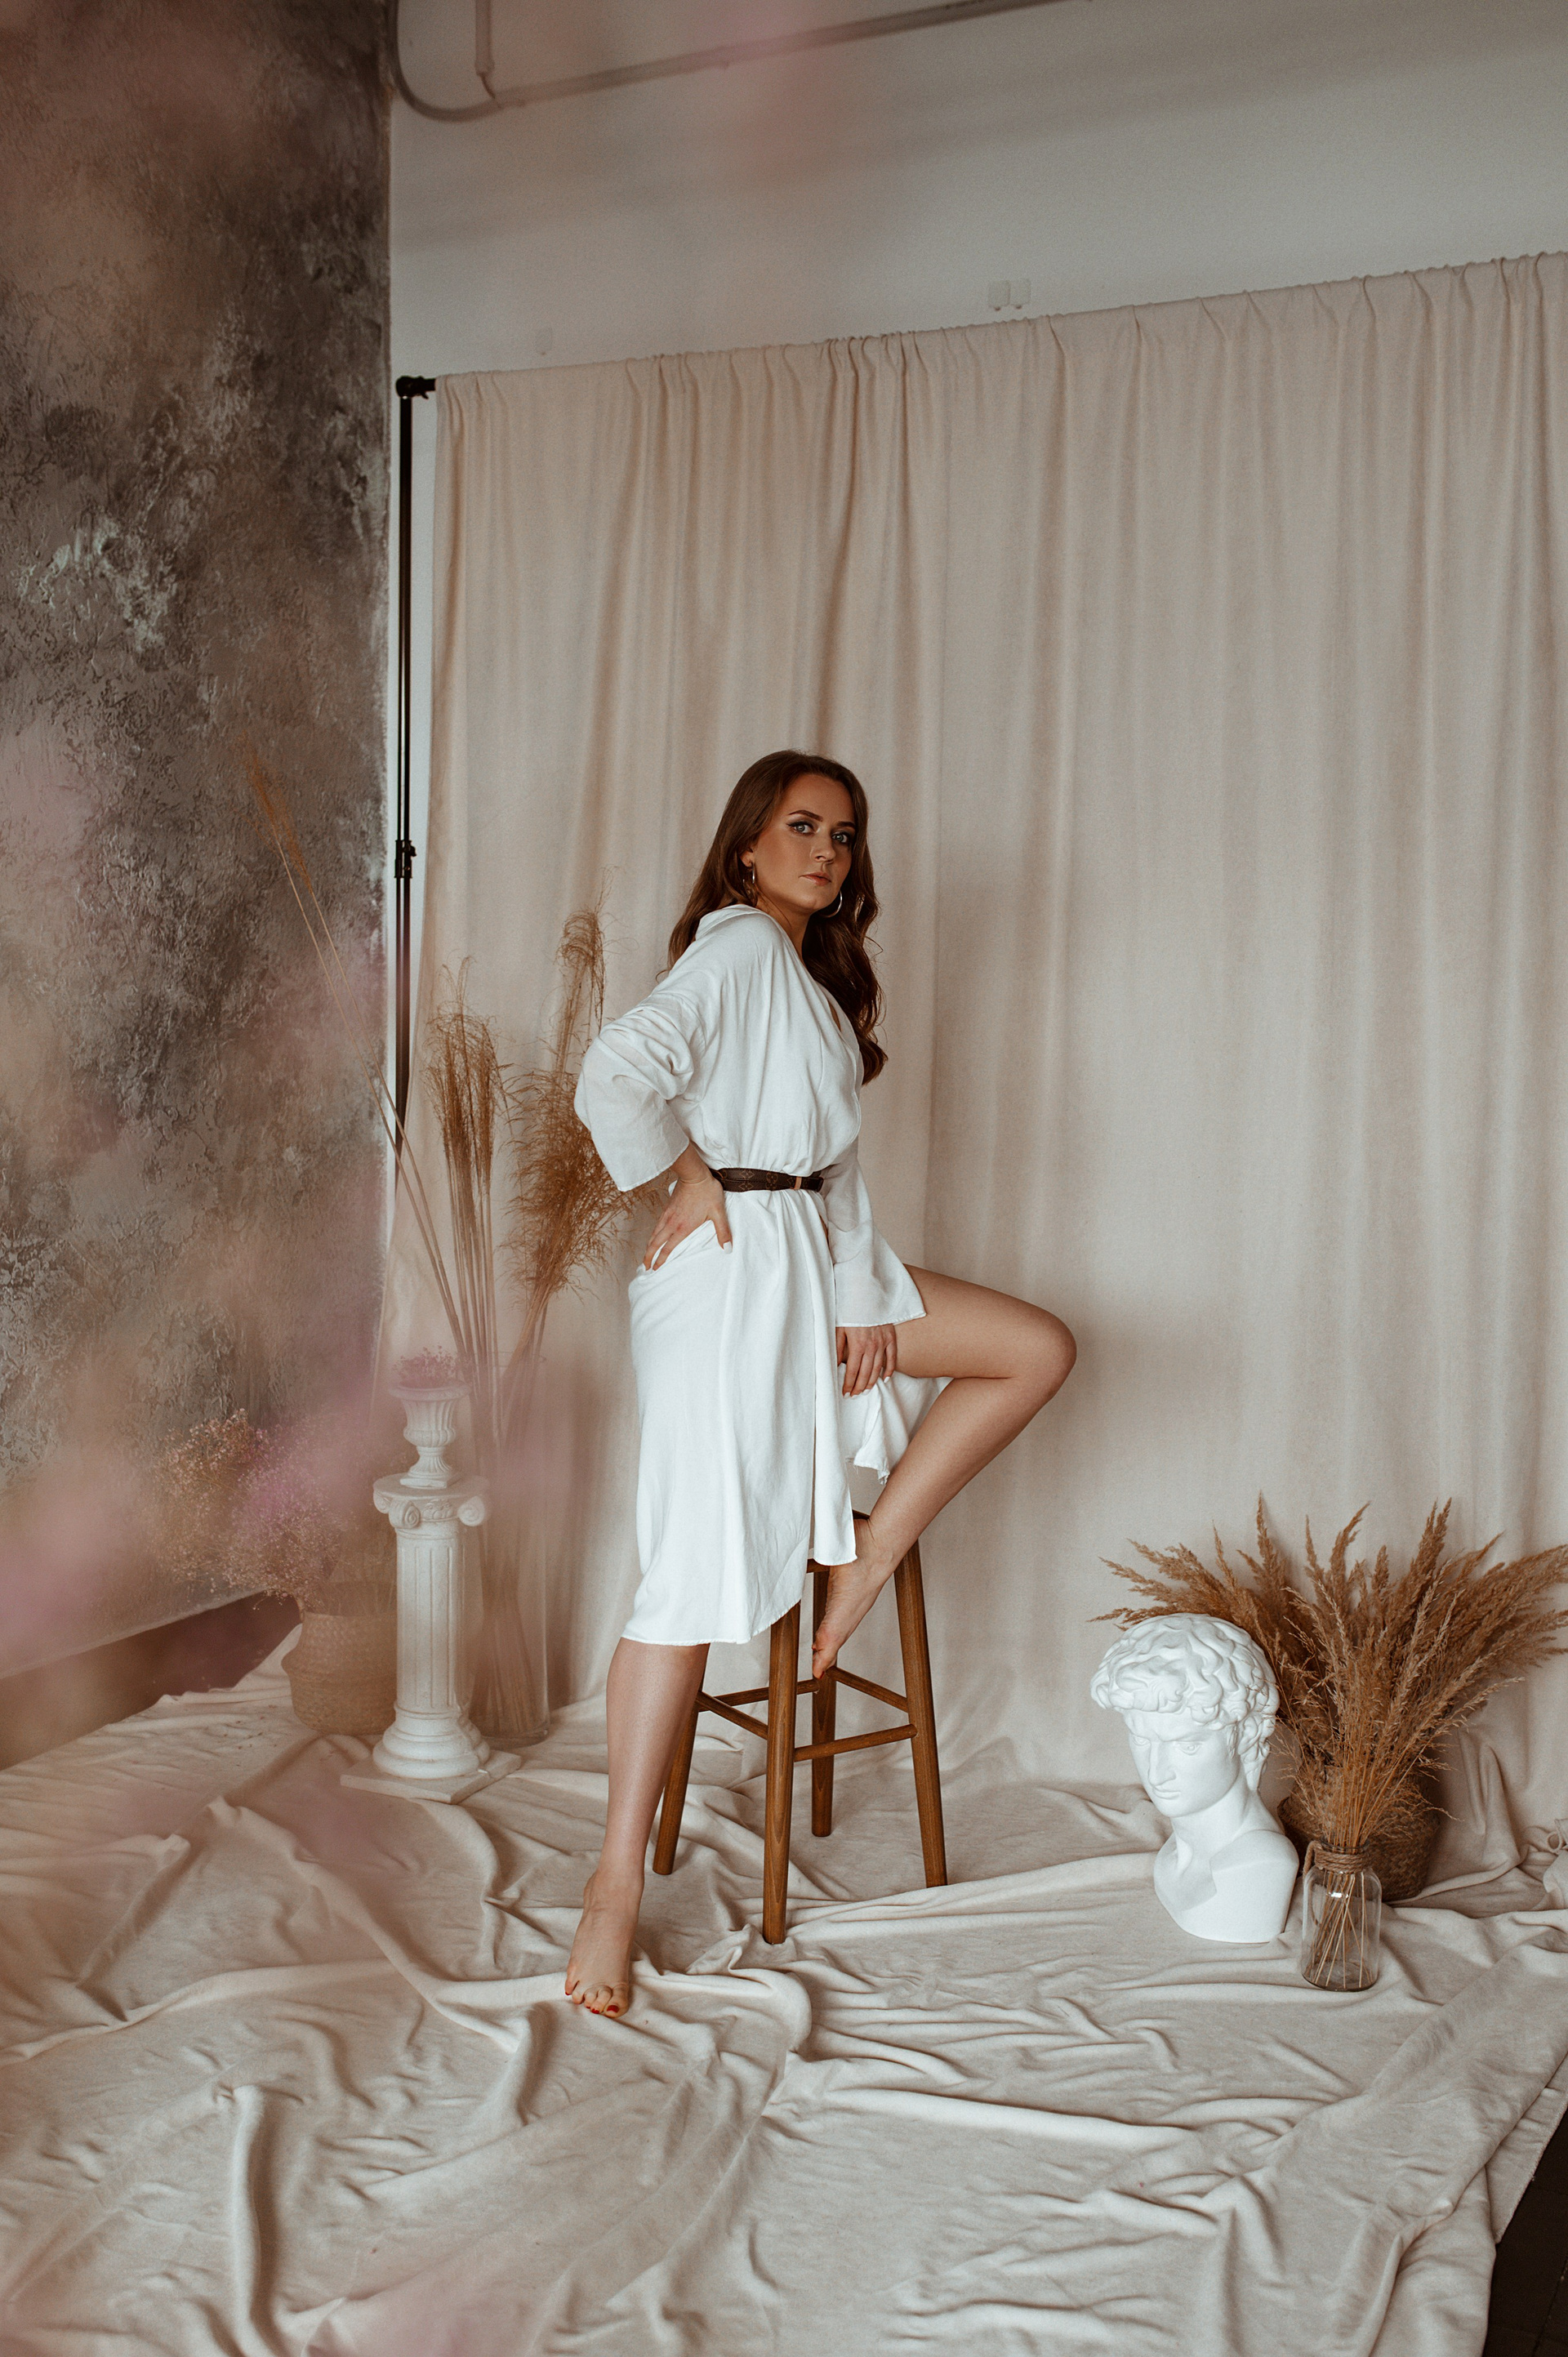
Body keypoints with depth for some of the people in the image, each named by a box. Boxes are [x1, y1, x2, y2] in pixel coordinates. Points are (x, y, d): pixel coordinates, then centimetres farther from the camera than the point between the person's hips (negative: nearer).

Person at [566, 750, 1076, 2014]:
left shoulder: (821, 975, 20)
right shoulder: (738, 943, -9)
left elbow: (831, 1155, 16)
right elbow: (615, 1076, -24)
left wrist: (866, 1296, 4)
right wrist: (693, 1183, -8)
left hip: (818, 1260, 9)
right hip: (732, 1265, -9)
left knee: (1040, 1347, 5)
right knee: (698, 1577, -10)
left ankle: (872, 1553, 4)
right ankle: (618, 1881, -3)